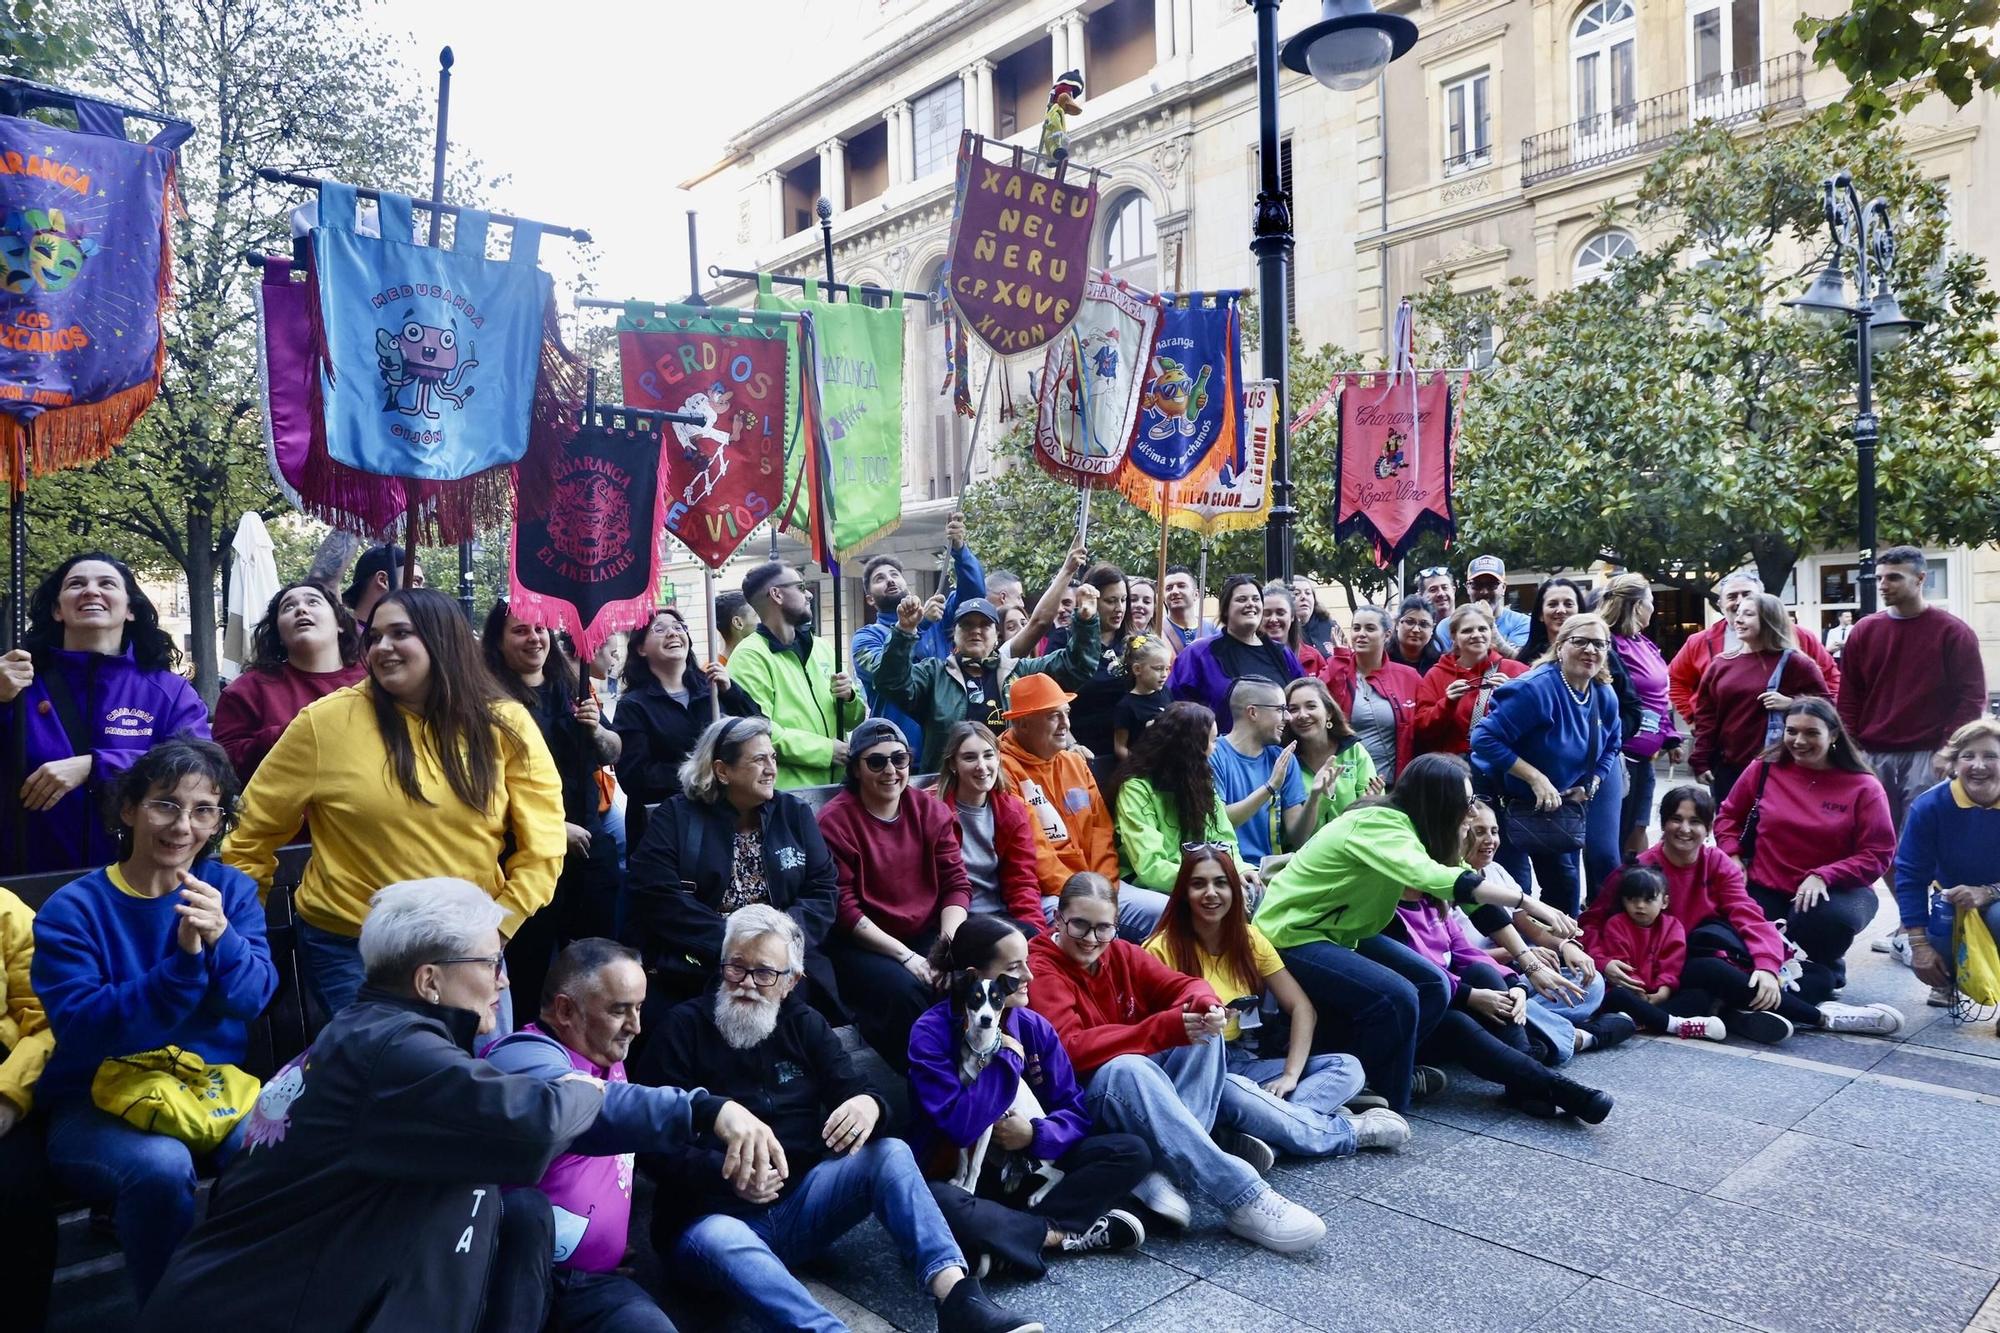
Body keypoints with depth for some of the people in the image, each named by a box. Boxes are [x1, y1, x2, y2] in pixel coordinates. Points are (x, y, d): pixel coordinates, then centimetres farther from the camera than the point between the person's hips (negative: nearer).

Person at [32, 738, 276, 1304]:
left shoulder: (231, 890, 3)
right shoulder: (71, 910, -6)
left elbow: (253, 996, -11)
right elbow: (81, 1030, -18)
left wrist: (220, 940, -32)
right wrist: (182, 962, -31)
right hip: (97, 1106, -2)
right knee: (160, 1164, -34)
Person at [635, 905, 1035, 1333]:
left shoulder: (805, 1025, 10)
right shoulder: (684, 1030, -3)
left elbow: (853, 1092, 1)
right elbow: (653, 1147, -8)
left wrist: (868, 1105, -25)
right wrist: (725, 1173, -26)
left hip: (800, 1202, 4)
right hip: (712, 1215, -4)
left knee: (891, 1153, -18)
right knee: (722, 1244, -38)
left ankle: (957, 1296, -34)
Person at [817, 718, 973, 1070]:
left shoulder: (931, 809, 6)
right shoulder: (835, 820, -9)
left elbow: (956, 882, 4)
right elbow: (843, 908, -12)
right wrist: (904, 954, -19)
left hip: (927, 934, 4)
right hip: (863, 943, -4)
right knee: (904, 989, -32)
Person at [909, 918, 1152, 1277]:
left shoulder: (1033, 1025, -1)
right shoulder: (931, 1033, -17)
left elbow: (1075, 1111, 0)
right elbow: (960, 1126, -27)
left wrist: (1036, 1134, -21)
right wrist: (1005, 1056, -20)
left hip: (1028, 1166, 5)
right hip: (959, 1175, -5)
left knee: (1133, 1151, -11)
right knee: (931, 1205, -41)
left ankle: (1008, 1236, -19)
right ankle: (1059, 1234, -18)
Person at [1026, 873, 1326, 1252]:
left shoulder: (1121, 954, 10)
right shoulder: (1040, 971, -12)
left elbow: (1183, 984, 1)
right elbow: (1070, 1049, -25)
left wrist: (1206, 1005, -26)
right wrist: (1164, 1029, -33)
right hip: (1083, 1096, -6)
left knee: (1202, 1031, -16)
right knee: (1128, 1068, -37)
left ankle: (1167, 1168, -32)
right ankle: (1240, 1197, -39)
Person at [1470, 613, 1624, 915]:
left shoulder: (1605, 697, -2)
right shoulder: (1535, 688, -26)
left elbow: (1610, 747, 17)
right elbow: (1485, 737, -29)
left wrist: (1591, 785, -1)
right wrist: (1536, 777, -28)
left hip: (1560, 808, 8)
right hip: (1507, 804, -7)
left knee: (1565, 887, 16)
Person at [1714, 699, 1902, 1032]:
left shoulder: (1864, 787, -6)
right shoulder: (1764, 770, 1)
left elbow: (1879, 854, -9)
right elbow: (1728, 815, 16)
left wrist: (1822, 876, -22)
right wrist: (1733, 858, -1)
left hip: (1834, 890, -1)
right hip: (1766, 890, 1)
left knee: (1828, 920, -36)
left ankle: (1823, 964, 1)